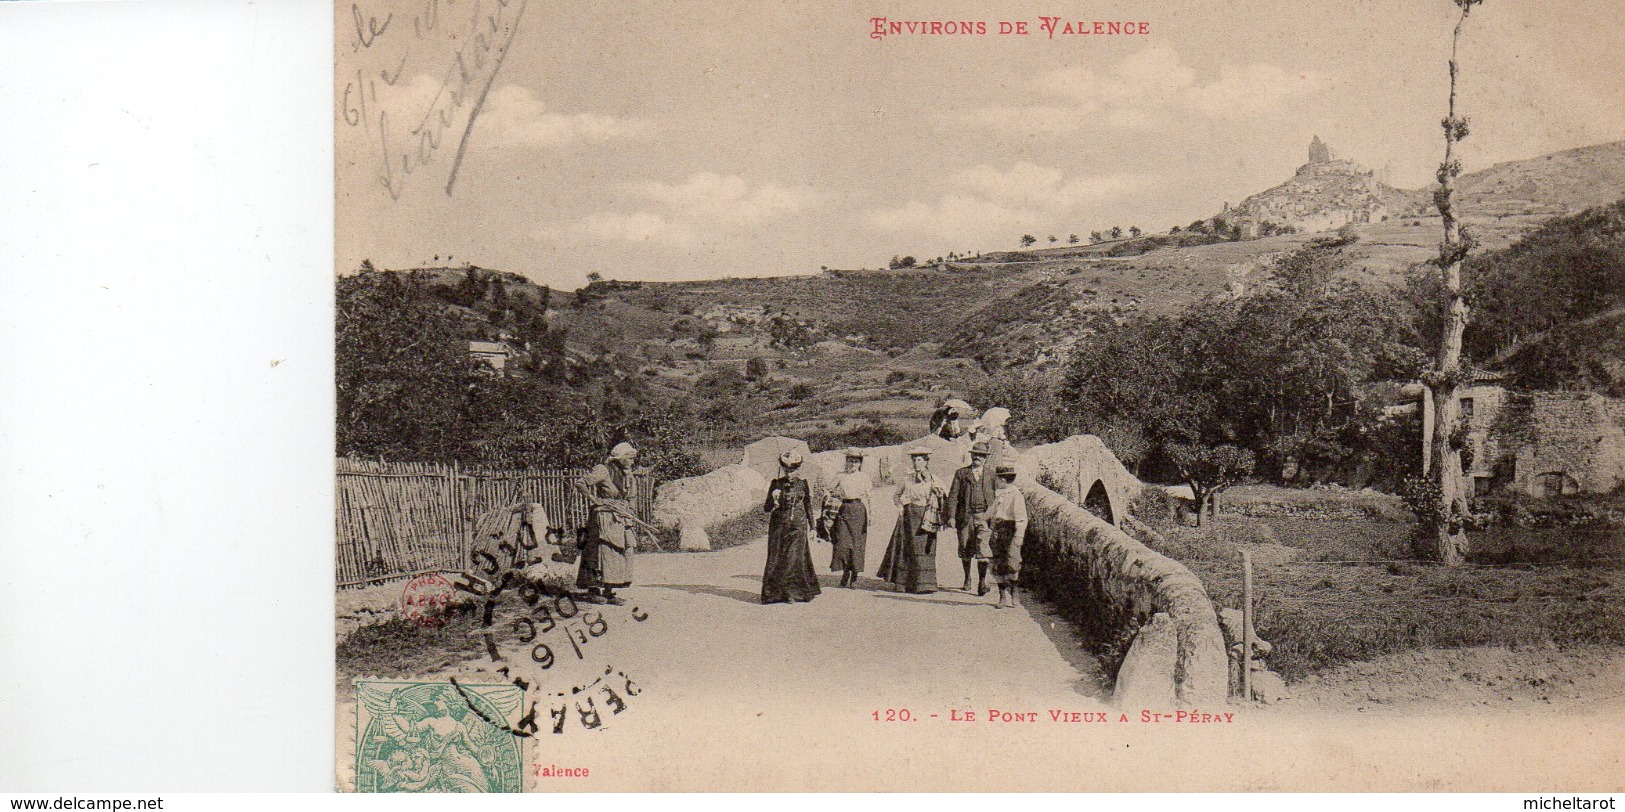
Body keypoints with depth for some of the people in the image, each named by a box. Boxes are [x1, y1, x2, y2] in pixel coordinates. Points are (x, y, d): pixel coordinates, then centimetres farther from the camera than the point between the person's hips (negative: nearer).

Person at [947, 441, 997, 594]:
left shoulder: (991, 475, 10)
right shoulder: (961, 473, 10)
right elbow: (953, 495, 5)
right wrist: (951, 516, -4)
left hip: (984, 516, -1)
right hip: (965, 516, 1)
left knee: (983, 550, -13)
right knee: (965, 550, 8)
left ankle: (982, 582, -10)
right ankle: (967, 579, 27)